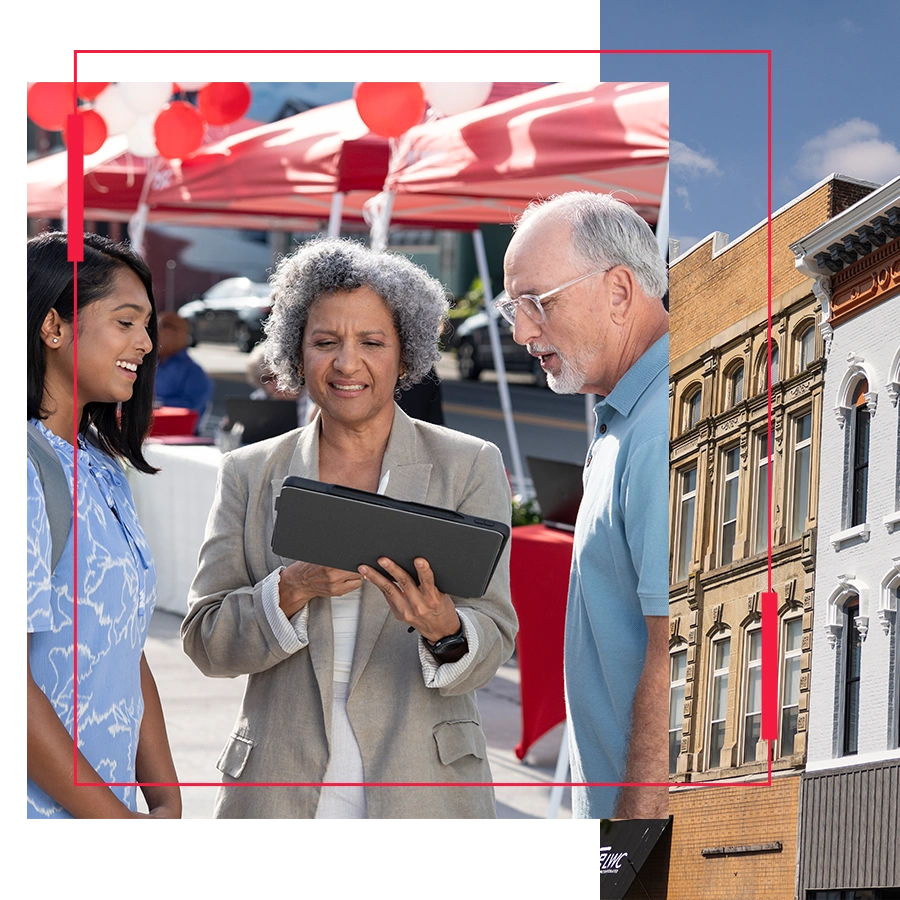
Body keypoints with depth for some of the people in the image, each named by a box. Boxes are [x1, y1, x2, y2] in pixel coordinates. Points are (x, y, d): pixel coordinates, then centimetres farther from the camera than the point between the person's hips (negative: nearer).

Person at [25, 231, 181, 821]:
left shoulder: (106, 473, 11)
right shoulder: (24, 473, -17)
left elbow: (130, 657, 11)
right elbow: (12, 689, -21)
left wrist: (167, 803, 2)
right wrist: (120, 822, -15)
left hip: (111, 805, 8)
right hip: (44, 811, -8)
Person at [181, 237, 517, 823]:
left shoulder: (471, 466, 4)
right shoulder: (249, 475, 9)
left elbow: (491, 647, -2)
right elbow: (205, 643, 2)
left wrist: (445, 632, -24)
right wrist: (293, 590, -16)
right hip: (281, 793, 1)